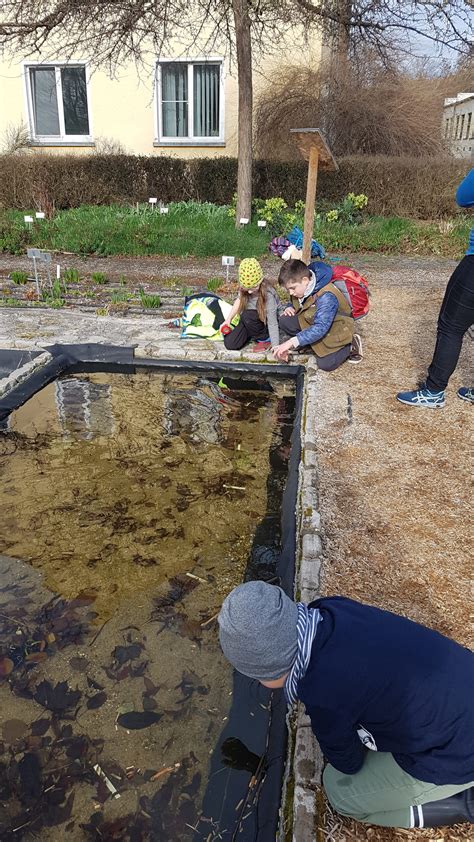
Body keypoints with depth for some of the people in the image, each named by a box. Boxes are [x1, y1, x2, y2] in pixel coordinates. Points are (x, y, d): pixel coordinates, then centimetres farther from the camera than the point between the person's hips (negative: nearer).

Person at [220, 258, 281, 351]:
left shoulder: (268, 294, -31)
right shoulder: (244, 287, -16)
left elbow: (272, 323, -33)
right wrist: (228, 320, -3)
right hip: (249, 322, 5)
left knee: (247, 316, -35)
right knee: (230, 344, -12)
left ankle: (263, 338, -8)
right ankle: (252, 333, 14)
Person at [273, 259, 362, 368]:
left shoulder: (326, 297, -35)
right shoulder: (302, 288, -11)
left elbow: (320, 328, -42)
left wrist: (292, 342, -51)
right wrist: (291, 308, -15)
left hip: (335, 329, -6)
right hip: (312, 322, 7)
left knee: (326, 364, -22)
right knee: (285, 321, -16)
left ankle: (351, 344, 4)